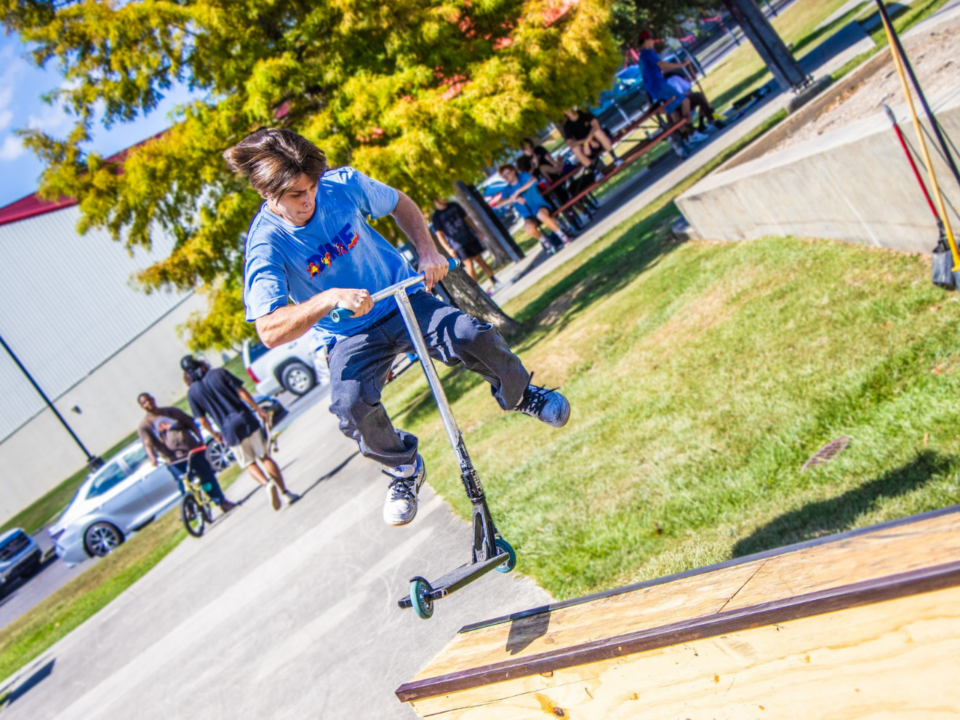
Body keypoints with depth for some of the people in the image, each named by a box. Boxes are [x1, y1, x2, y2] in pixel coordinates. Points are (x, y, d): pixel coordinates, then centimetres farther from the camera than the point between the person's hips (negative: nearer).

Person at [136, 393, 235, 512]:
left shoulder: (172, 411, 10)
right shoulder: (144, 425, 4)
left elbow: (192, 424, 11)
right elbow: (148, 443, -11)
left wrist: (201, 440, -1)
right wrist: (153, 458, -28)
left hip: (193, 450, 2)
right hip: (175, 460, -2)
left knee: (208, 476, 3)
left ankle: (221, 501, 16)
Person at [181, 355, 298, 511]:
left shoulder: (191, 393, 2)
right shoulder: (218, 373, 0)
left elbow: (202, 419, 4)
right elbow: (241, 392, -4)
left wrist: (214, 434, 20)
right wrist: (259, 410, 3)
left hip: (230, 431, 0)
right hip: (246, 421, 0)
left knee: (251, 465, 14)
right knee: (265, 457, 9)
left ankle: (267, 483, -15)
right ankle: (285, 493, 3)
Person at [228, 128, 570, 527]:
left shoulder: (342, 184, -12)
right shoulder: (266, 244, -20)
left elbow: (400, 204, 9)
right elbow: (270, 332, -28)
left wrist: (428, 251, -7)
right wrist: (330, 298, -40)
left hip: (406, 302, 2)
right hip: (352, 335, -1)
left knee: (475, 335, -25)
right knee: (352, 404, -30)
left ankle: (519, 394, 9)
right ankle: (404, 470, 2)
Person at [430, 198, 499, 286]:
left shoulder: (454, 206, 7)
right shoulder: (436, 217, -6)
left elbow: (467, 218, 14)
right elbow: (439, 235, -10)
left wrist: (477, 231, 13)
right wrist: (448, 249, -18)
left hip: (469, 238, 4)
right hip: (457, 244, -4)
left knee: (480, 260, 8)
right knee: (469, 264, -12)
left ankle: (495, 282, 16)